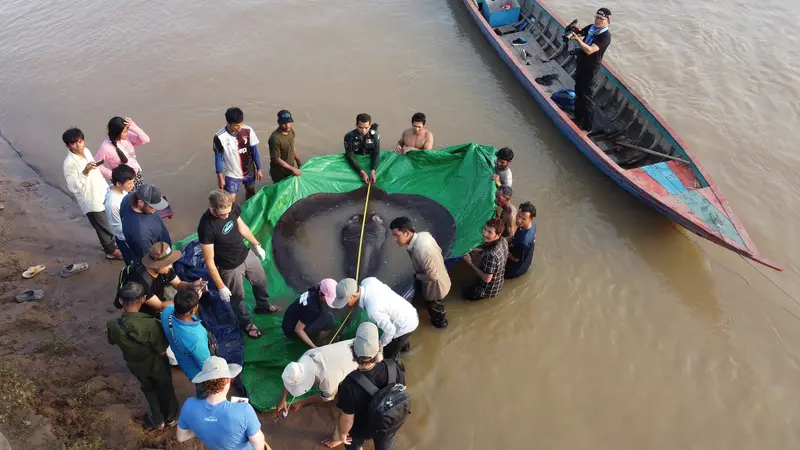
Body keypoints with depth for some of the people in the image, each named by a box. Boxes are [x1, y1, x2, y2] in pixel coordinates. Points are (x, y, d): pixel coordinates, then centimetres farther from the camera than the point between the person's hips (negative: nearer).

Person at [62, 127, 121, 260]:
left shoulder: (86, 151, -1)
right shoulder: (70, 163, -25)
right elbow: (73, 187, -32)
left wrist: (106, 187, 20)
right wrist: (84, 172, -43)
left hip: (102, 194, 8)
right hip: (91, 201, -8)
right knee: (104, 227, 10)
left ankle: (109, 243, 49)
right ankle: (111, 251, 32)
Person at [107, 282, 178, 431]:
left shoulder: (112, 325, -30)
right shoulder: (150, 324, -40)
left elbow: (113, 342, -6)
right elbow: (162, 352, -26)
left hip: (136, 366, 2)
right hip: (157, 365, -2)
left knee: (149, 390, 32)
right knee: (165, 389, 28)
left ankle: (158, 420, 51)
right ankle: (170, 417, 52)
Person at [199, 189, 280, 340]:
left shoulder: (232, 207, -19)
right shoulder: (206, 227, -36)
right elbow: (209, 262, -26)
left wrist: (257, 245, 15)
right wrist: (221, 287, -20)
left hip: (247, 254, 6)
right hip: (230, 267, -6)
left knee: (261, 281, 29)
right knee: (237, 298, 20)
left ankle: (263, 306, 59)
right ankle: (247, 323, 49)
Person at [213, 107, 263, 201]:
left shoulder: (248, 131, -17)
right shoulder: (219, 137, -24)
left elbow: (254, 151, -5)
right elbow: (218, 158, -12)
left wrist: (259, 169, 0)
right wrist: (220, 177, -6)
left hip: (249, 171, 3)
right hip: (231, 175, -3)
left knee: (251, 193, 25)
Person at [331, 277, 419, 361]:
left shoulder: (373, 310, -40)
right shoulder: (367, 281, -18)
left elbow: (390, 330, -27)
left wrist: (380, 344, -5)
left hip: (405, 325, -8)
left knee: (389, 355, 15)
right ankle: (404, 345, 69)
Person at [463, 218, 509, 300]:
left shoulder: (491, 255, -43)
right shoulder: (503, 241, -17)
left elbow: (486, 279, -31)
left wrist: (470, 263, -23)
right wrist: (479, 252, -1)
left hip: (489, 290, -8)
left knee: (467, 294, 22)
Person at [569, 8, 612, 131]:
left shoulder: (605, 36, -22)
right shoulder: (590, 27, 1)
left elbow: (589, 50, -32)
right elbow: (577, 34, 1)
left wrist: (577, 39, -42)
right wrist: (573, 32, -23)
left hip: (590, 68, -8)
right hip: (580, 63, 8)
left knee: (587, 96, -6)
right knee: (578, 91, 20)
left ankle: (587, 127, 0)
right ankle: (578, 116, 39)